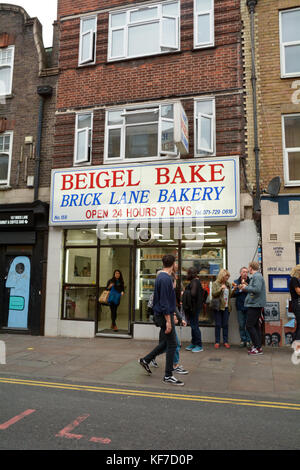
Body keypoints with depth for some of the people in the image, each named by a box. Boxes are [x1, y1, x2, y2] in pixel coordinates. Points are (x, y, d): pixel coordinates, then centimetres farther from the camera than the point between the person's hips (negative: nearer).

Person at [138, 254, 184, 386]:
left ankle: (146, 360, 27)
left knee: (165, 343, 18)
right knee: (171, 344, -2)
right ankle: (168, 376, 7)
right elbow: (164, 301, -23)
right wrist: (168, 321, -22)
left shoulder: (161, 277, 12)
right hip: (165, 315, -10)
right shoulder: (166, 279, -20)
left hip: (160, 314, 10)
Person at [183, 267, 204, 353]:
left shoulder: (194, 282, -17)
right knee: (193, 325, 16)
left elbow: (193, 294, -27)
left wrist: (184, 293, -10)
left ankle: (199, 346, 5)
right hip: (193, 307, 10)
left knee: (195, 326, -3)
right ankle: (193, 343, 26)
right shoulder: (196, 281, 13)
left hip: (194, 307, -10)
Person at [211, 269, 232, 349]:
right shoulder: (215, 283, -1)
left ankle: (225, 341, 14)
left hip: (226, 307, 4)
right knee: (218, 325, 1)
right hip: (218, 307, -4)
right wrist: (221, 288, -19)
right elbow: (213, 294, -9)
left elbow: (230, 295, 16)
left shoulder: (228, 284, 13)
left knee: (225, 325, 6)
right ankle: (217, 342, 8)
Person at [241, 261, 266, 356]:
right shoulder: (256, 276, 16)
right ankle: (257, 346, 18)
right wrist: (245, 287, 12)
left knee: (249, 325, -8)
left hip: (255, 304, -10)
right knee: (255, 325, 13)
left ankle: (258, 347, -3)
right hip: (256, 304, 10)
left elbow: (257, 289, -26)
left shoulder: (257, 276, -15)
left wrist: (246, 288, -15)